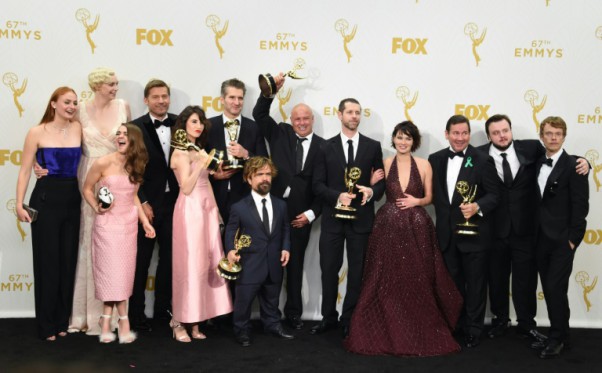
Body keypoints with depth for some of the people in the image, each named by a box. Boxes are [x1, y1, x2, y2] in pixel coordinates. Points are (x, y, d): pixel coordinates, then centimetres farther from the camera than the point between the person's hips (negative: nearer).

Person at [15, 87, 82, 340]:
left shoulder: (78, 128, 5)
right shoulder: (37, 132, -3)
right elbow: (25, 170, -4)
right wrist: (19, 204, -10)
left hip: (73, 200, 3)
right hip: (46, 200, -3)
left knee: (69, 260, 9)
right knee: (47, 261, 4)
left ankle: (63, 320, 23)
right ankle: (46, 325, 15)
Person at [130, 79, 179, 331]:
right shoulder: (135, 128, -5)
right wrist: (142, 203, -11)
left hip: (174, 202, 3)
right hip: (146, 203, -3)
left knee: (169, 258, 11)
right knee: (141, 260, 5)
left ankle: (162, 309, 26)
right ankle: (136, 314, 16)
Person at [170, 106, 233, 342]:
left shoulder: (199, 150, 16)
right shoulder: (181, 151, -7)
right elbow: (187, 188, -15)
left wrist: (215, 210, 13)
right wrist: (202, 163, -19)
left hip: (207, 209, 8)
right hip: (190, 210, -8)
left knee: (206, 262, 5)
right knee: (189, 264, -6)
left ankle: (195, 320, 11)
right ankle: (179, 322, 4)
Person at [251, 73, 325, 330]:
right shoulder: (280, 134, 6)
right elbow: (259, 114, -7)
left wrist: (312, 213, -5)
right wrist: (272, 89, -18)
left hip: (301, 213, 0)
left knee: (295, 264, 11)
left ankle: (293, 313, 23)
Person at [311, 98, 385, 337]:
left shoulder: (373, 146, 5)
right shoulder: (327, 147, 5)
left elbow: (382, 181, 5)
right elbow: (318, 185, 0)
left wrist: (372, 192, -16)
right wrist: (337, 196, -16)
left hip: (361, 218, 0)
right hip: (332, 218, 0)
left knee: (357, 272, 7)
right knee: (329, 270, 6)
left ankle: (349, 320, 20)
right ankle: (329, 317, 22)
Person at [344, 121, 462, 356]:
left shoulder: (424, 165, 3)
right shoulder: (384, 164, 3)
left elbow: (429, 198, 8)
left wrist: (416, 201, -10)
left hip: (416, 229, 0)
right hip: (388, 228, 0)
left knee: (417, 283, 3)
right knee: (386, 283, 3)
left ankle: (420, 335, 17)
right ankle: (387, 335, 15)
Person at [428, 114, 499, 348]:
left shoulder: (482, 160, -9)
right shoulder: (436, 159, 4)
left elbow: (493, 195, -10)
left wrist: (477, 207, -26)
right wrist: (442, 217, 1)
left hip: (474, 232, -4)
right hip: (447, 233, 4)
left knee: (475, 283, 6)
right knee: (453, 282, 16)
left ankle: (473, 329, 19)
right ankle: (457, 323, 31)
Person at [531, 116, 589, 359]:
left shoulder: (573, 166, -9)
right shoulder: (537, 164, 9)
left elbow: (581, 204, -12)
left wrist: (572, 238, -14)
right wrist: (535, 233, 6)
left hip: (562, 239, -6)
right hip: (541, 238, 6)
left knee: (556, 288, -5)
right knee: (549, 289, 11)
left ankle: (559, 337, 11)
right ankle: (558, 335, 23)